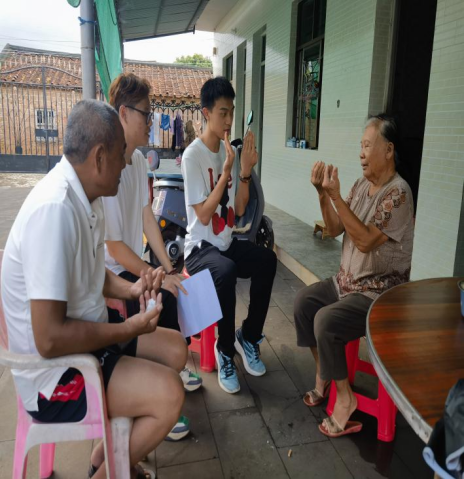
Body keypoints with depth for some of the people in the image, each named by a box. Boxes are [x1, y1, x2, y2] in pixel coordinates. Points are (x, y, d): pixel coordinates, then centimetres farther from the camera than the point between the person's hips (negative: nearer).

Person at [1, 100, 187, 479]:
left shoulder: (86, 197, -1)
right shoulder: (54, 209, -31)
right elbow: (50, 339, -31)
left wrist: (130, 289, -2)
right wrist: (130, 329, -19)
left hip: (88, 333, 9)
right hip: (54, 371, -9)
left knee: (175, 349, 11)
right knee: (169, 394, -19)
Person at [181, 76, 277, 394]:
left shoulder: (231, 152, 7)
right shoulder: (193, 156, -13)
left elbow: (240, 210, 5)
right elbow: (203, 215, -19)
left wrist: (245, 173, -9)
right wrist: (225, 173, -23)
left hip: (228, 243, 6)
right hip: (200, 247, -6)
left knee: (267, 259, -19)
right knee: (226, 271, -35)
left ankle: (249, 337, 0)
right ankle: (225, 351, -12)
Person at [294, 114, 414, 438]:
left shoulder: (398, 193, -21)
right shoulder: (362, 185, 5)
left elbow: (366, 242, -29)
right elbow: (335, 230, 4)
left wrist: (336, 196, -30)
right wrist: (323, 194, -10)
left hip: (380, 293, -9)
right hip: (348, 281, 9)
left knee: (326, 321, -24)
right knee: (304, 301, 1)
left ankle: (345, 397, -1)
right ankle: (323, 375, 16)